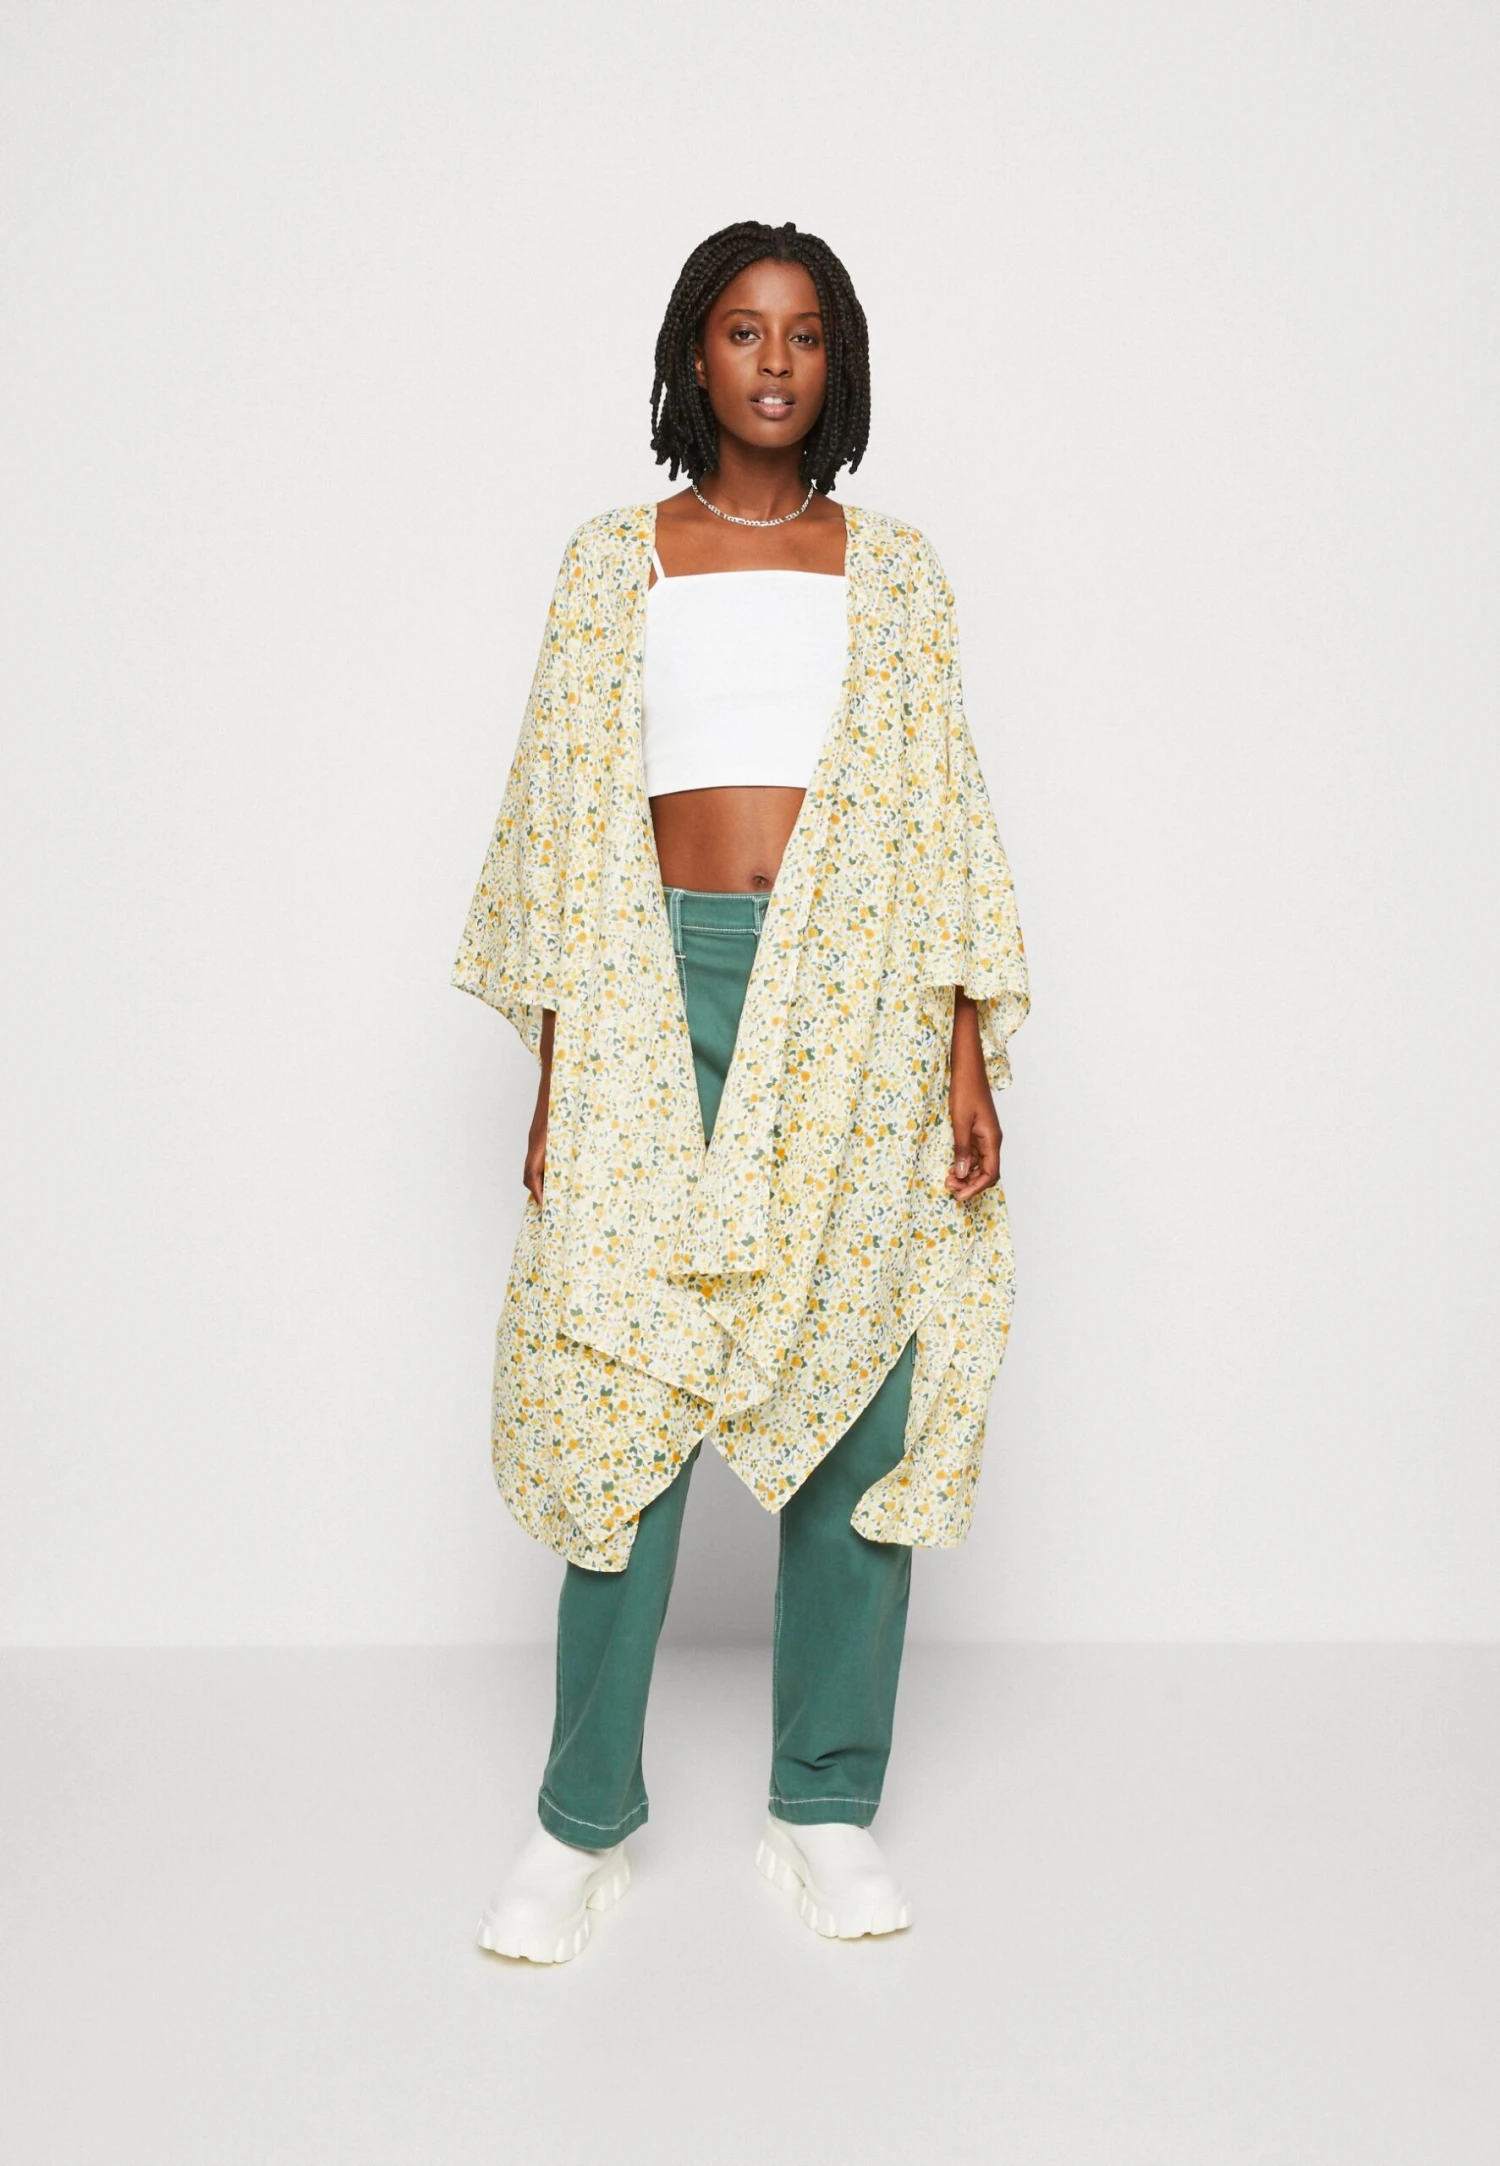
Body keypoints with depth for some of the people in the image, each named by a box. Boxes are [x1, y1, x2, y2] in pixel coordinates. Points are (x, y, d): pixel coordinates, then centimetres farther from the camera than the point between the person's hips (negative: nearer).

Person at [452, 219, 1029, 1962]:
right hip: (663, 987, -1)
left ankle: (826, 1803, 17)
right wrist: (555, 1079, 0)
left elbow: (943, 820, 8)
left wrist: (968, 1058, -1)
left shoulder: (895, 572, 13)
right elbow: (568, 823, 6)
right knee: (623, 1389, -2)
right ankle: (584, 1821, 12)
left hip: (859, 994, 1)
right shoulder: (614, 562, 10)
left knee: (860, 1393, 2)